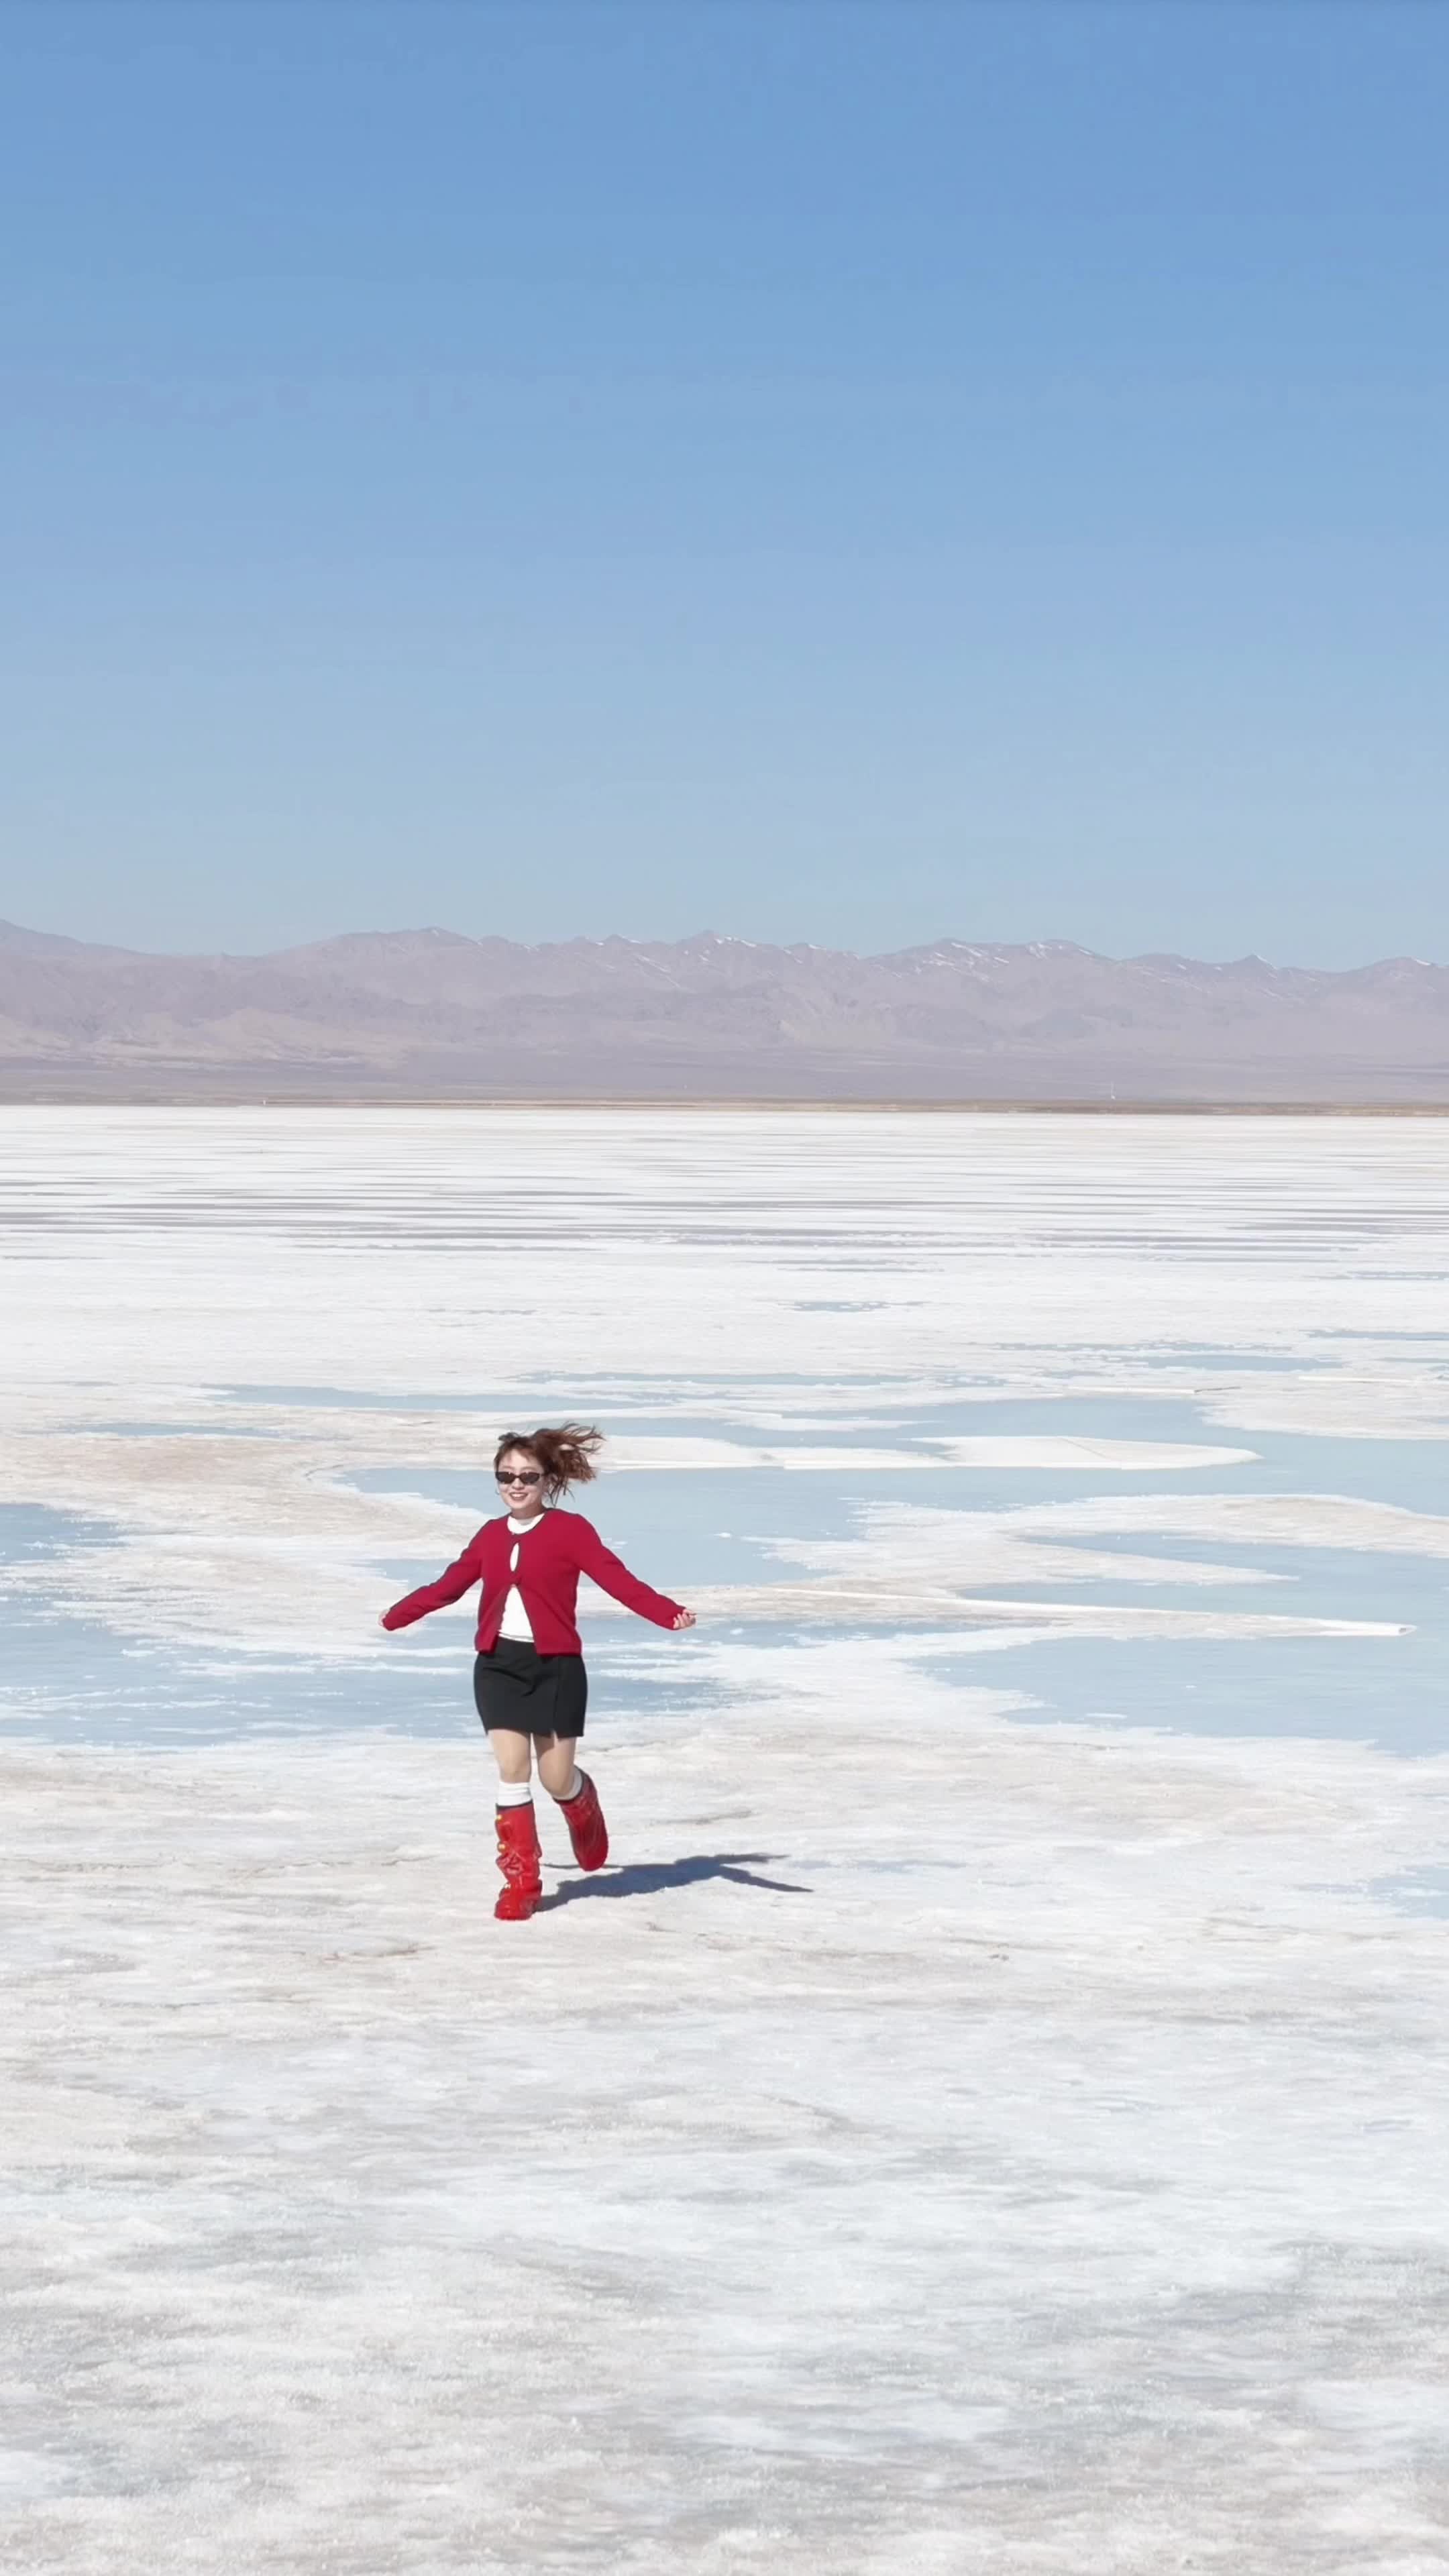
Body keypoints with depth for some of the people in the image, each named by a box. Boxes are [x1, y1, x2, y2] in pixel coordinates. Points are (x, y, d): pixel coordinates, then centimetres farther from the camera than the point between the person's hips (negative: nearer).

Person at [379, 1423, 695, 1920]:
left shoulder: (570, 1529, -7)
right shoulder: (490, 1536, 6)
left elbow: (618, 1579, -17)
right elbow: (449, 1585, 20)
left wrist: (669, 1615, -31)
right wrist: (398, 1615, 30)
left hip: (555, 1667, -3)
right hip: (499, 1665, 3)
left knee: (557, 1779, 1)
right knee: (511, 1769, -6)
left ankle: (583, 1808, 39)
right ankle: (521, 1880, 4)